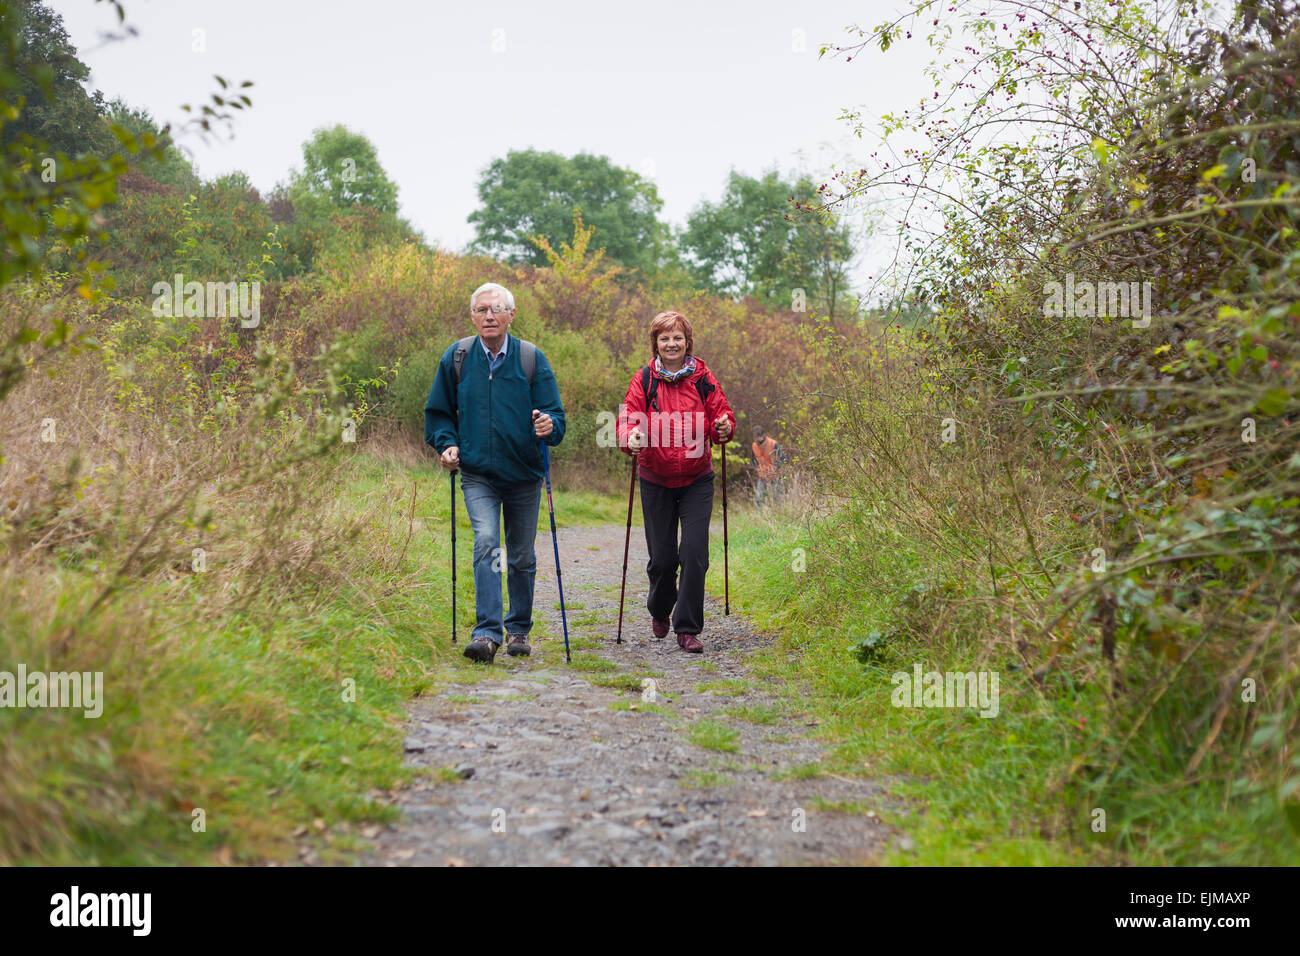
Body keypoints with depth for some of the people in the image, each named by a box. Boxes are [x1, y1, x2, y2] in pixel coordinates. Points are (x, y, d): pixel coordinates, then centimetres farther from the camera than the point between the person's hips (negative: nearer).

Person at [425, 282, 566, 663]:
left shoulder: (532, 358, -3)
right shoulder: (456, 358, 0)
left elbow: (555, 414, -2)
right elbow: (438, 412, 12)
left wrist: (549, 426, -25)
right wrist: (447, 444, -5)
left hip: (523, 475, 1)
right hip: (478, 476, -1)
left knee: (522, 557, 10)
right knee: (486, 542, -21)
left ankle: (519, 630, 29)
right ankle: (487, 632, -22)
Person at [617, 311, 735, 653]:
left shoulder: (703, 378, 1)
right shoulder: (644, 380, -1)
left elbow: (721, 414, 4)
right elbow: (628, 417, -9)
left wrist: (724, 427, -20)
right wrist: (631, 438, -31)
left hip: (697, 480, 0)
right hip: (656, 481, 0)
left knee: (694, 554, -10)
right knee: (661, 557, 4)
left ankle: (688, 629, 2)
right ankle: (659, 611, 36)